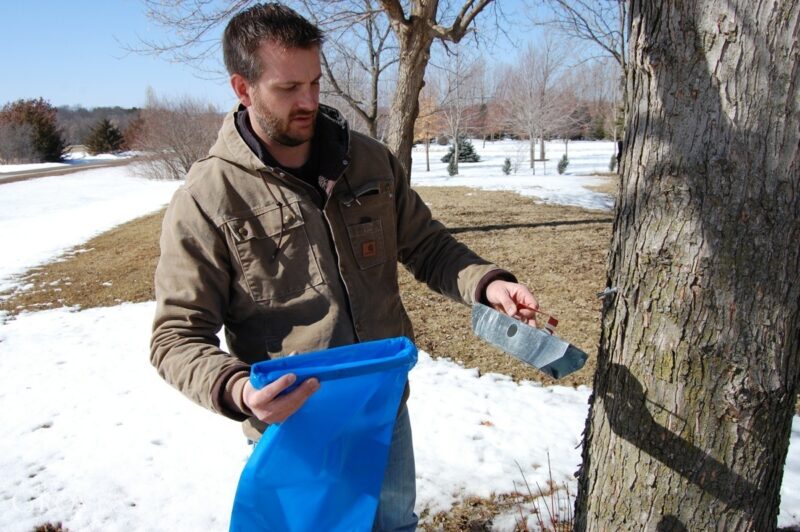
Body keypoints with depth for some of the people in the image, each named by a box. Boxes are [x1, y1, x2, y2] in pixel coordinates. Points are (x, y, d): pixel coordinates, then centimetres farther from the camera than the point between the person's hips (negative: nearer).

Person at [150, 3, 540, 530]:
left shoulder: (369, 160, -3)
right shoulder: (206, 200, -16)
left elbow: (426, 244, 5)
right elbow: (177, 335, -13)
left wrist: (486, 282, -14)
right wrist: (235, 389, -32)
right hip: (291, 425, -3)